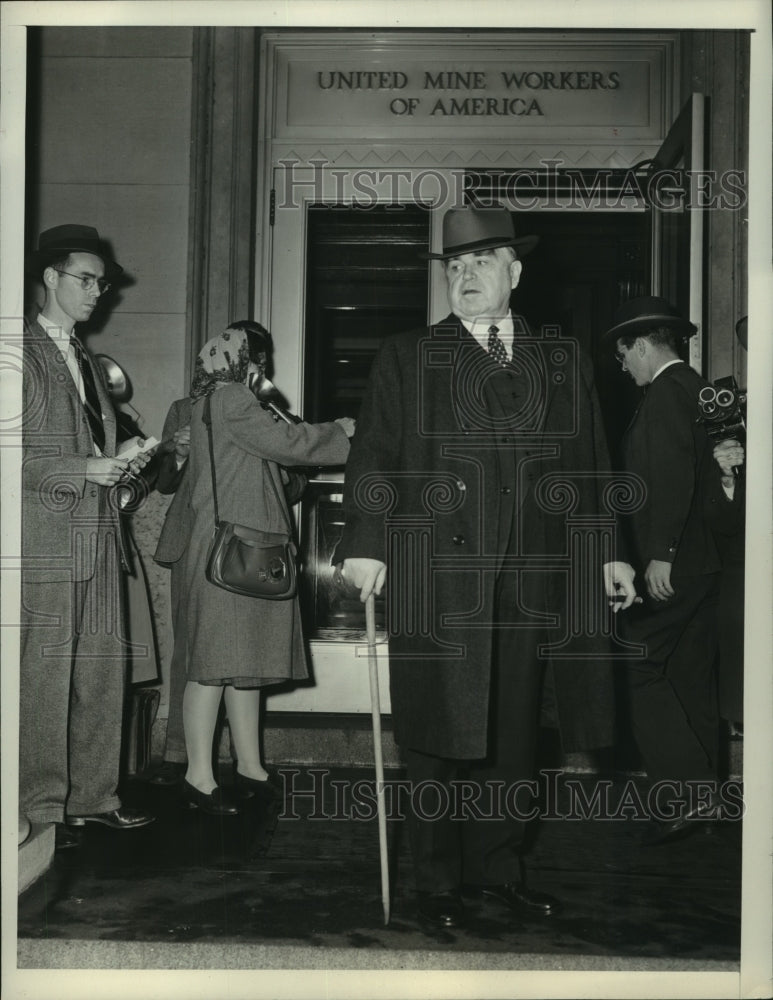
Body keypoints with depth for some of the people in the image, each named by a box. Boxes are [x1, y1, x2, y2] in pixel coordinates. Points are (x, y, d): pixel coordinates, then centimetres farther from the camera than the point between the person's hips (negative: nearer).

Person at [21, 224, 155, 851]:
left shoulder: (88, 360, 21)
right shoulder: (24, 353, -4)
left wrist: (123, 461, 6)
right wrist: (88, 470, -16)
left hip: (98, 538, 8)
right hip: (46, 543, -7)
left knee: (102, 670, 8)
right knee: (44, 675, -3)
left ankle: (92, 796, 18)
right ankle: (42, 807, 9)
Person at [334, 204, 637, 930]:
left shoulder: (562, 363, 14)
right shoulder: (406, 358, 6)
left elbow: (588, 465, 14)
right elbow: (373, 457, -2)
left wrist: (606, 553, 9)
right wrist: (365, 545, -12)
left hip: (528, 582, 3)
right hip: (434, 577, -3)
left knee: (512, 734, 11)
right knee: (435, 735, 4)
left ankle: (498, 870, 27)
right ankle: (438, 882, 18)